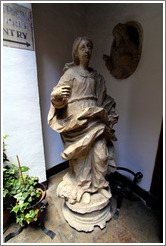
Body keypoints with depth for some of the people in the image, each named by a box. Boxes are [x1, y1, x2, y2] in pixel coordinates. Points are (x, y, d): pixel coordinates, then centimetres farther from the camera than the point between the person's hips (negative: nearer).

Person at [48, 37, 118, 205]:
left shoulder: (95, 75, 17)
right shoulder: (70, 72, 3)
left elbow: (103, 98, 22)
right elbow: (58, 98, -5)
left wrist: (110, 116, 12)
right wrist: (58, 94, -29)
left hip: (94, 118, 5)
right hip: (77, 119, -4)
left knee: (101, 153, 0)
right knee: (82, 155, 2)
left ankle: (99, 184, 26)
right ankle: (84, 187, 26)